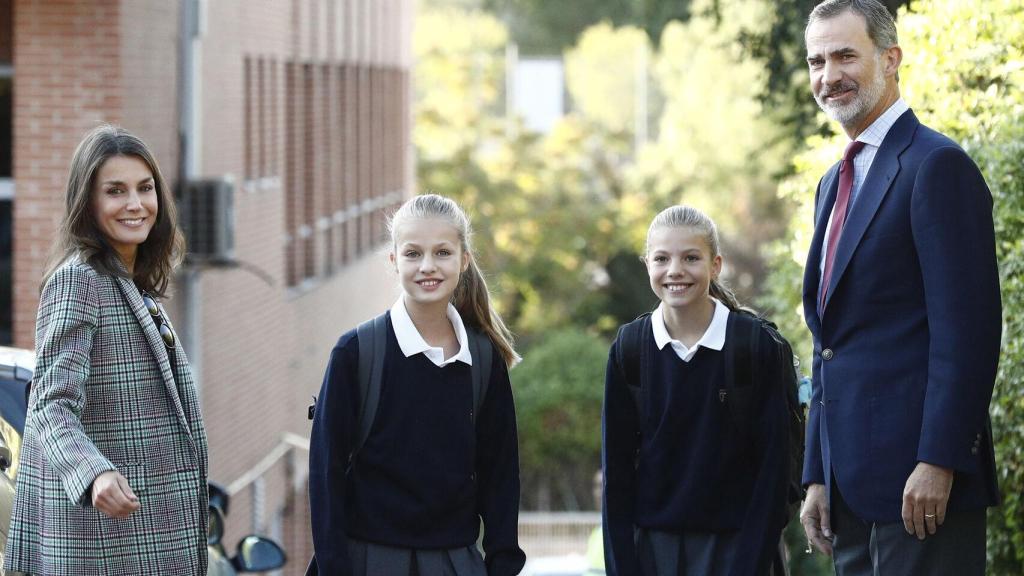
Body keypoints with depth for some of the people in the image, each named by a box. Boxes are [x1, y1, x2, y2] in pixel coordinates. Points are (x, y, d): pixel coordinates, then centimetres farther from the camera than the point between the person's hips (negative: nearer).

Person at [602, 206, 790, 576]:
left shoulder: (756, 344, -6)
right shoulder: (629, 349, 0)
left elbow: (772, 461, -5)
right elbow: (617, 465, 4)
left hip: (731, 541, -2)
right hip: (654, 541, 2)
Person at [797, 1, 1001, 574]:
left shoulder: (938, 166, -9)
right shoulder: (836, 183, 20)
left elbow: (966, 330, -16)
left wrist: (939, 462, -21)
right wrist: (818, 477, 17)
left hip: (921, 483, -9)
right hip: (852, 489, 9)